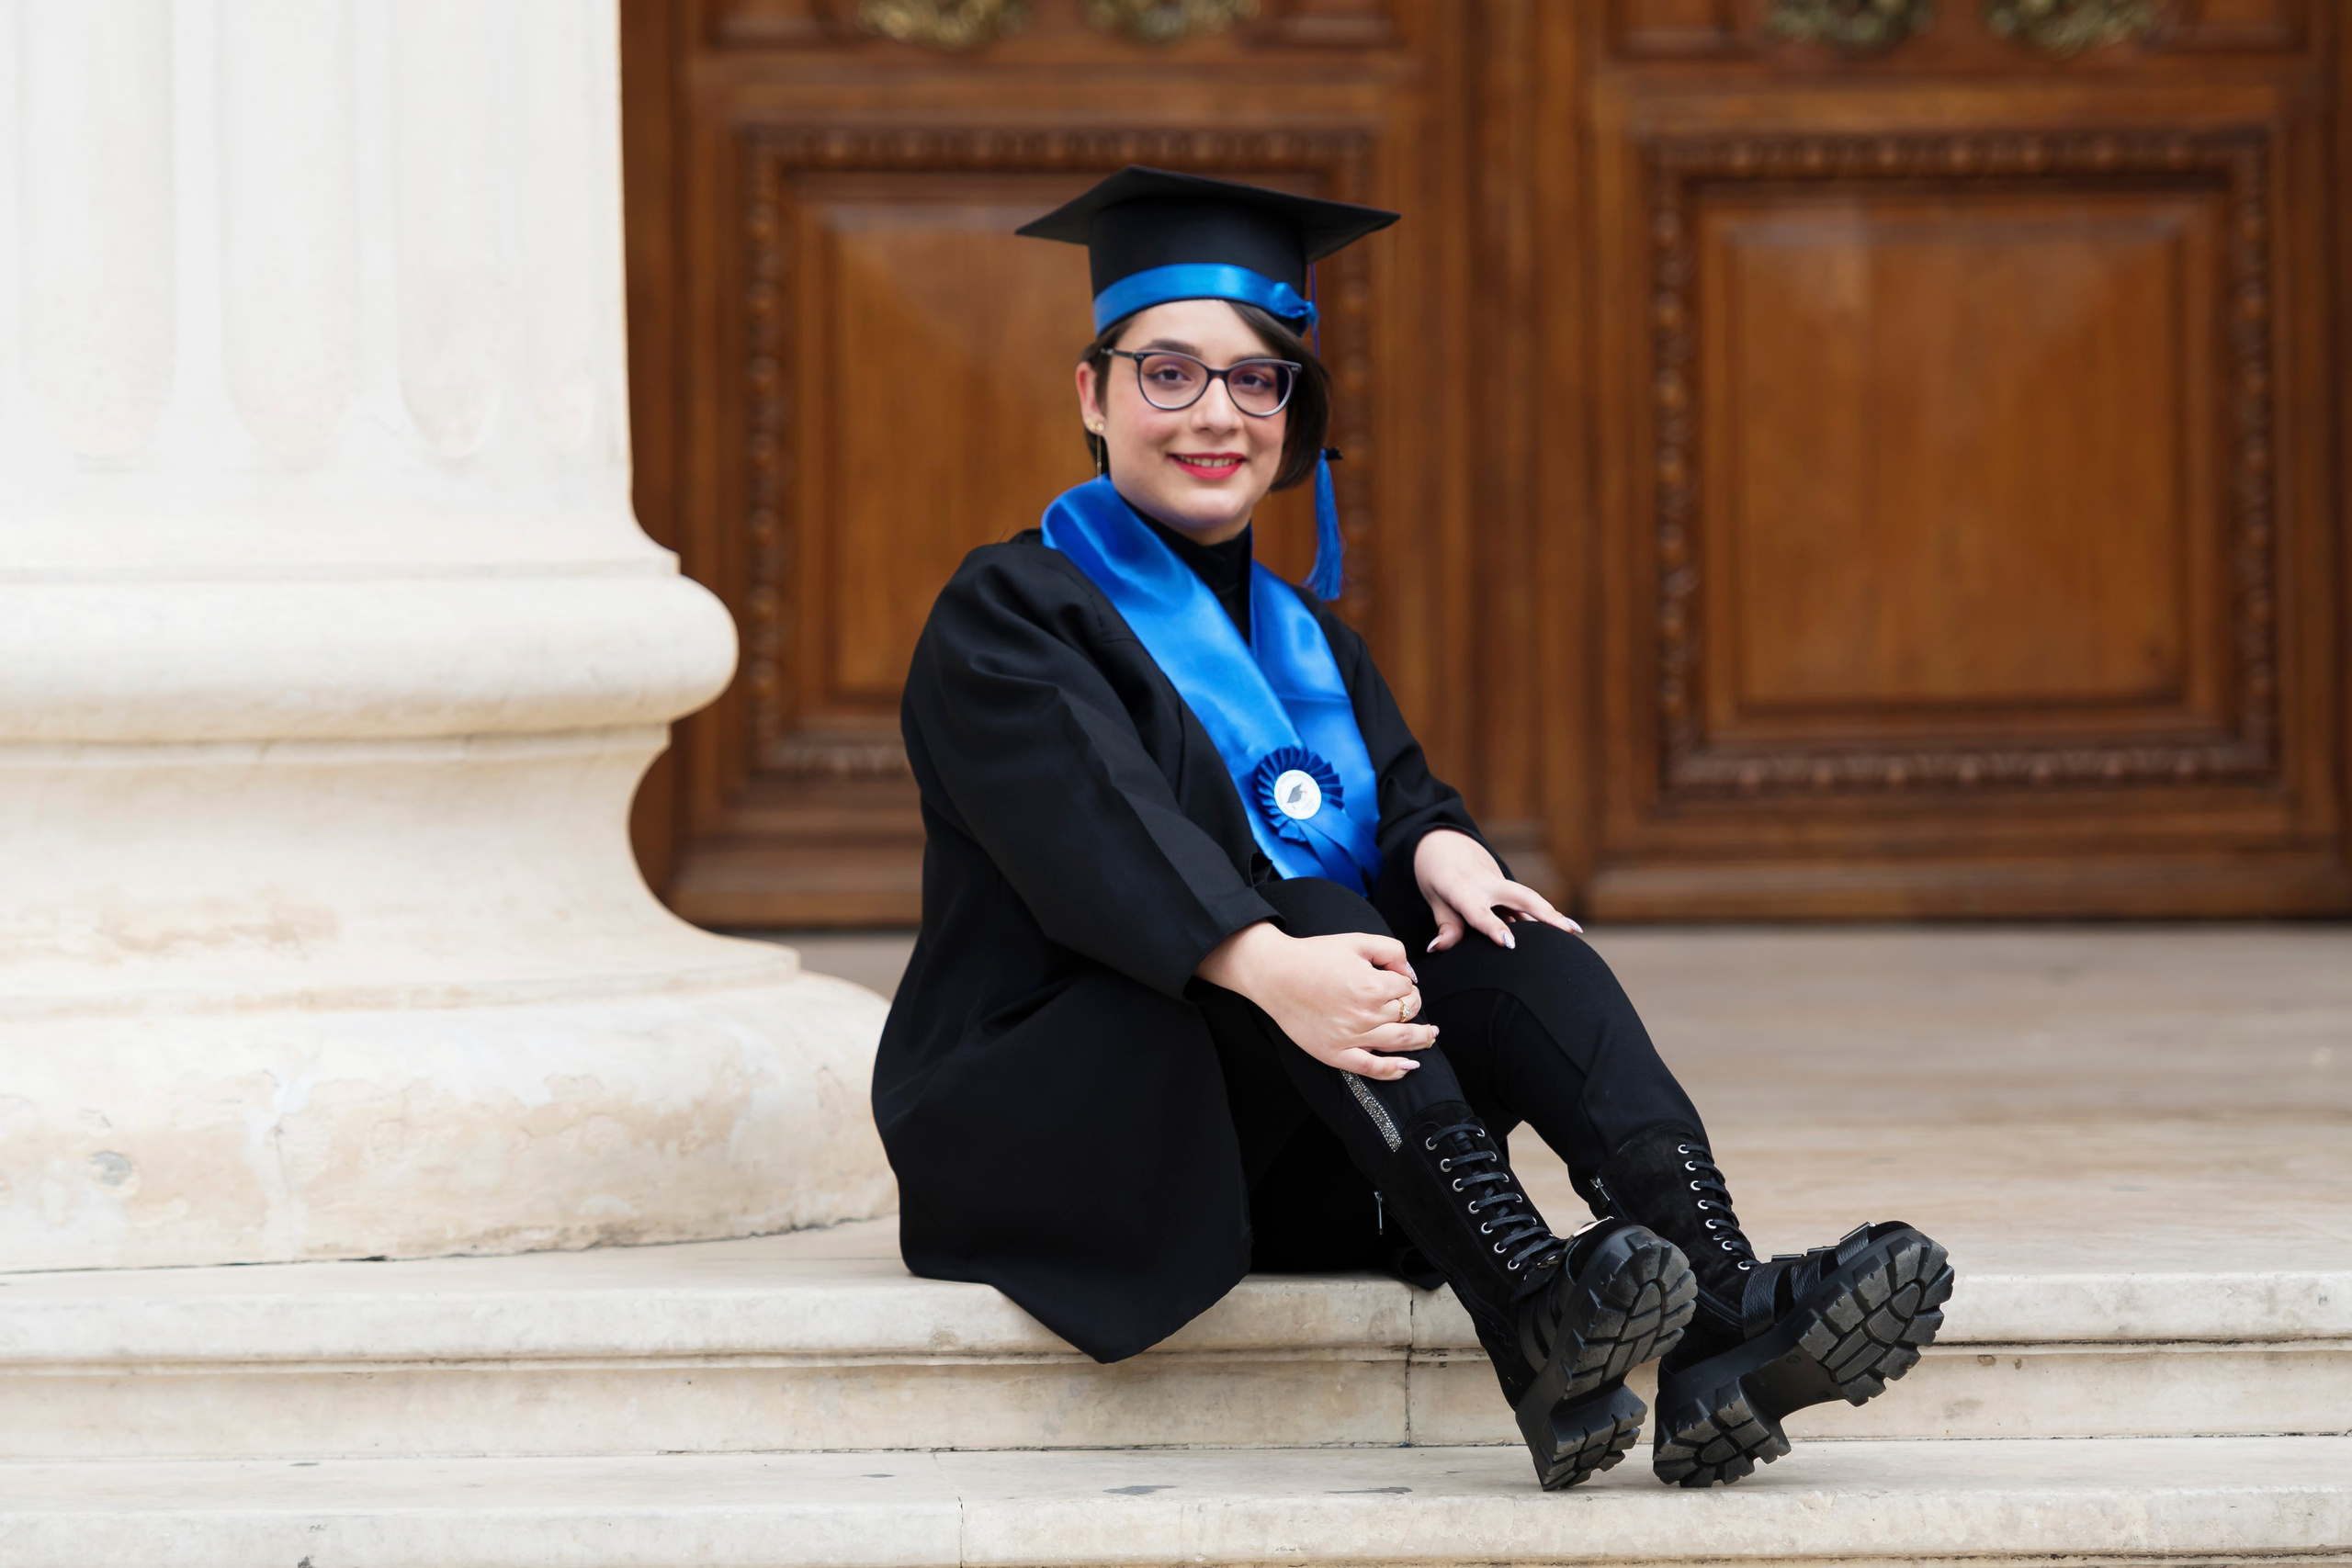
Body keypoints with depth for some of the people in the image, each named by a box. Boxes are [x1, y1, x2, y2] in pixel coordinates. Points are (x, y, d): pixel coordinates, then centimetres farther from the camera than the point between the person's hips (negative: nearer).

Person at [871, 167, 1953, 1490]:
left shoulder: (1306, 636, 22)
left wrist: (1443, 850, -22)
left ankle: (1721, 1330, -42)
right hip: (1055, 1122, -6)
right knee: (1310, 903, -30)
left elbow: (1401, 794, 4)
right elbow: (1094, 835, -20)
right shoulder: (1013, 616, -1)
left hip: (1288, 1169, 6)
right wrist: (1265, 963, -39)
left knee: (1514, 949, -20)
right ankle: (1538, 1321, -50)